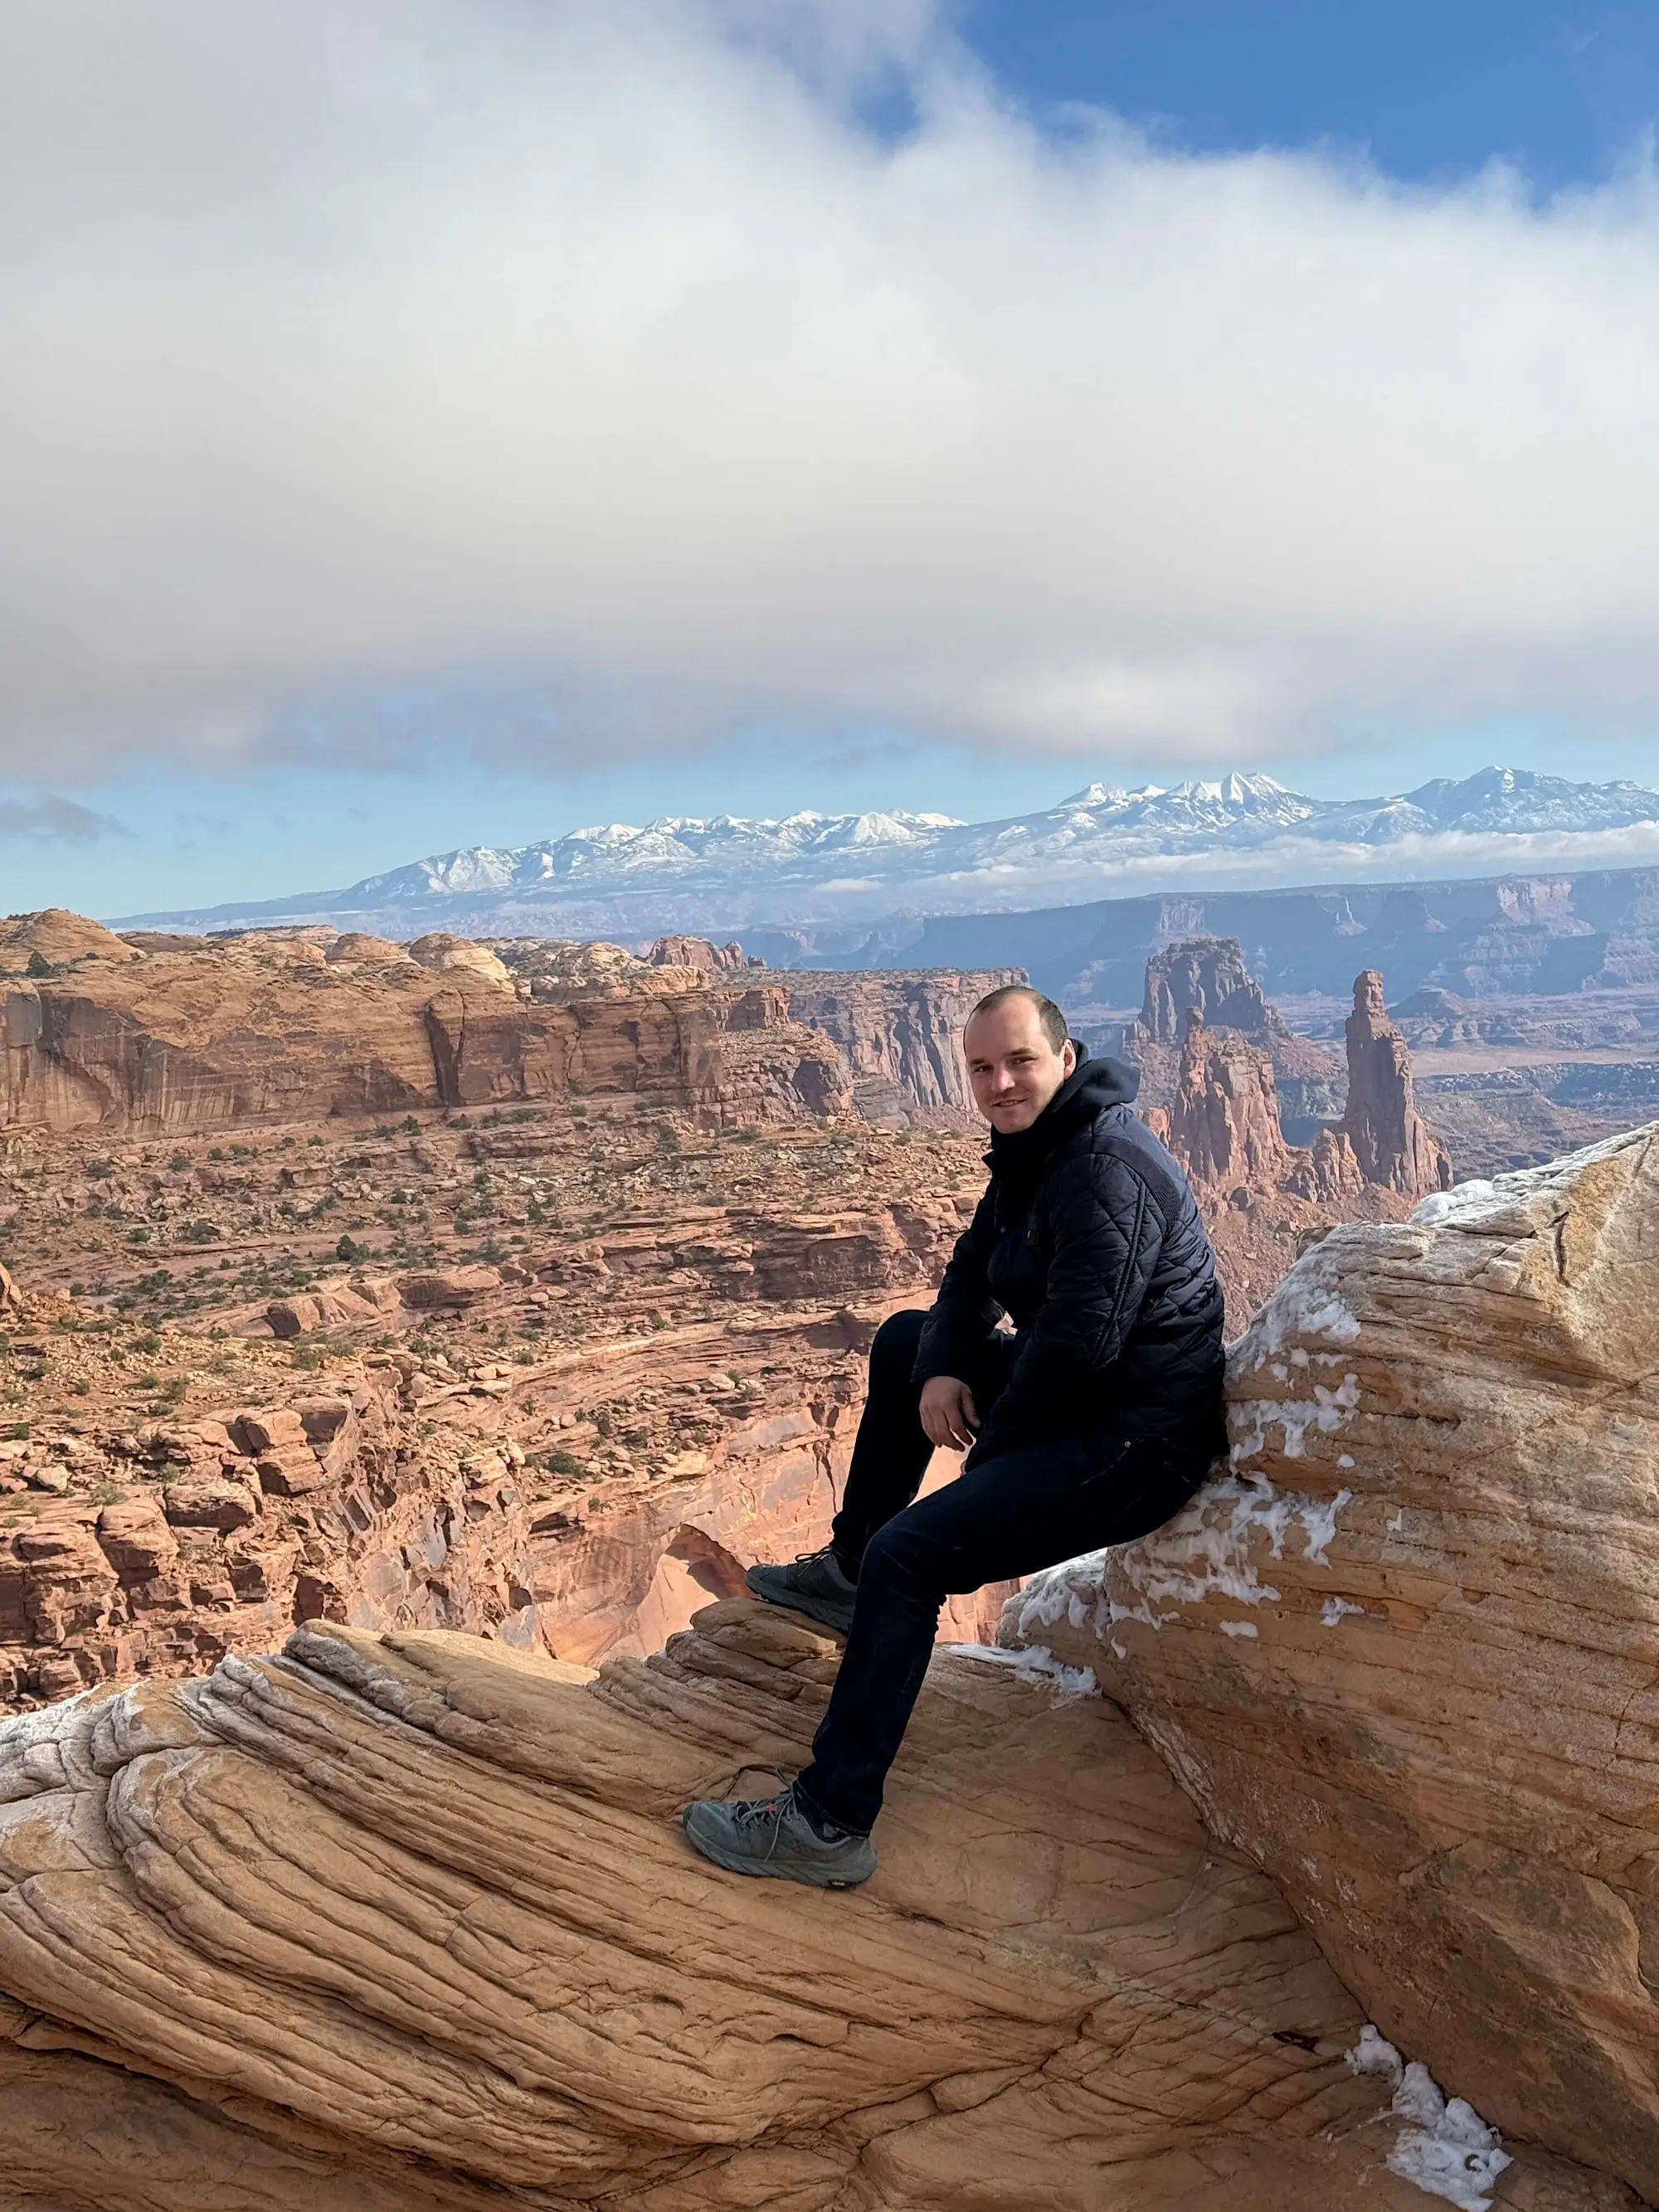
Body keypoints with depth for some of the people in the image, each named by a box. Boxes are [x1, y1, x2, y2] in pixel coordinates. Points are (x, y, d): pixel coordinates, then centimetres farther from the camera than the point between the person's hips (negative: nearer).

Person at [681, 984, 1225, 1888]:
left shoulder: (1108, 1169, -23)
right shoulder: (1033, 1145, 9)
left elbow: (1077, 1343, -27)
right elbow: (974, 1272, 14)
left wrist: (992, 1450, -12)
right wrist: (942, 1372, -5)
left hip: (1137, 1441, -11)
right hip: (1076, 1399, 11)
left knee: (909, 1552, -23)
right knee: (903, 1342, 23)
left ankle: (830, 1821, -15)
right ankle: (848, 1570, 30)